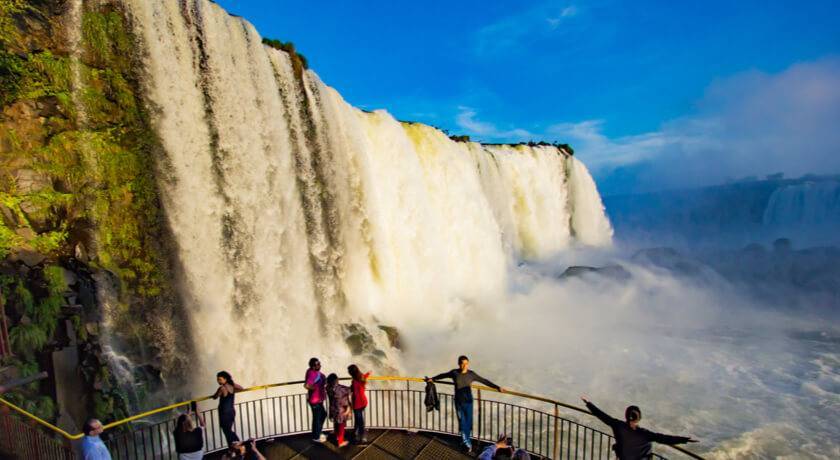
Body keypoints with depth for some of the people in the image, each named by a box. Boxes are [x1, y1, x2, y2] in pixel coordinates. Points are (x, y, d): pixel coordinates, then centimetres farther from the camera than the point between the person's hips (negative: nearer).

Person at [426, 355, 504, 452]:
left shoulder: (471, 374, -10)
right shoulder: (454, 373, -9)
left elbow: (485, 381, -6)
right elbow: (443, 375, 7)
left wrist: (497, 387, -12)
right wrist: (432, 379, 19)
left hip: (468, 402, 0)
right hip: (458, 402, 0)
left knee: (468, 422, 8)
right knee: (462, 423, 2)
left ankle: (467, 441, 31)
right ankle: (467, 443, 17)